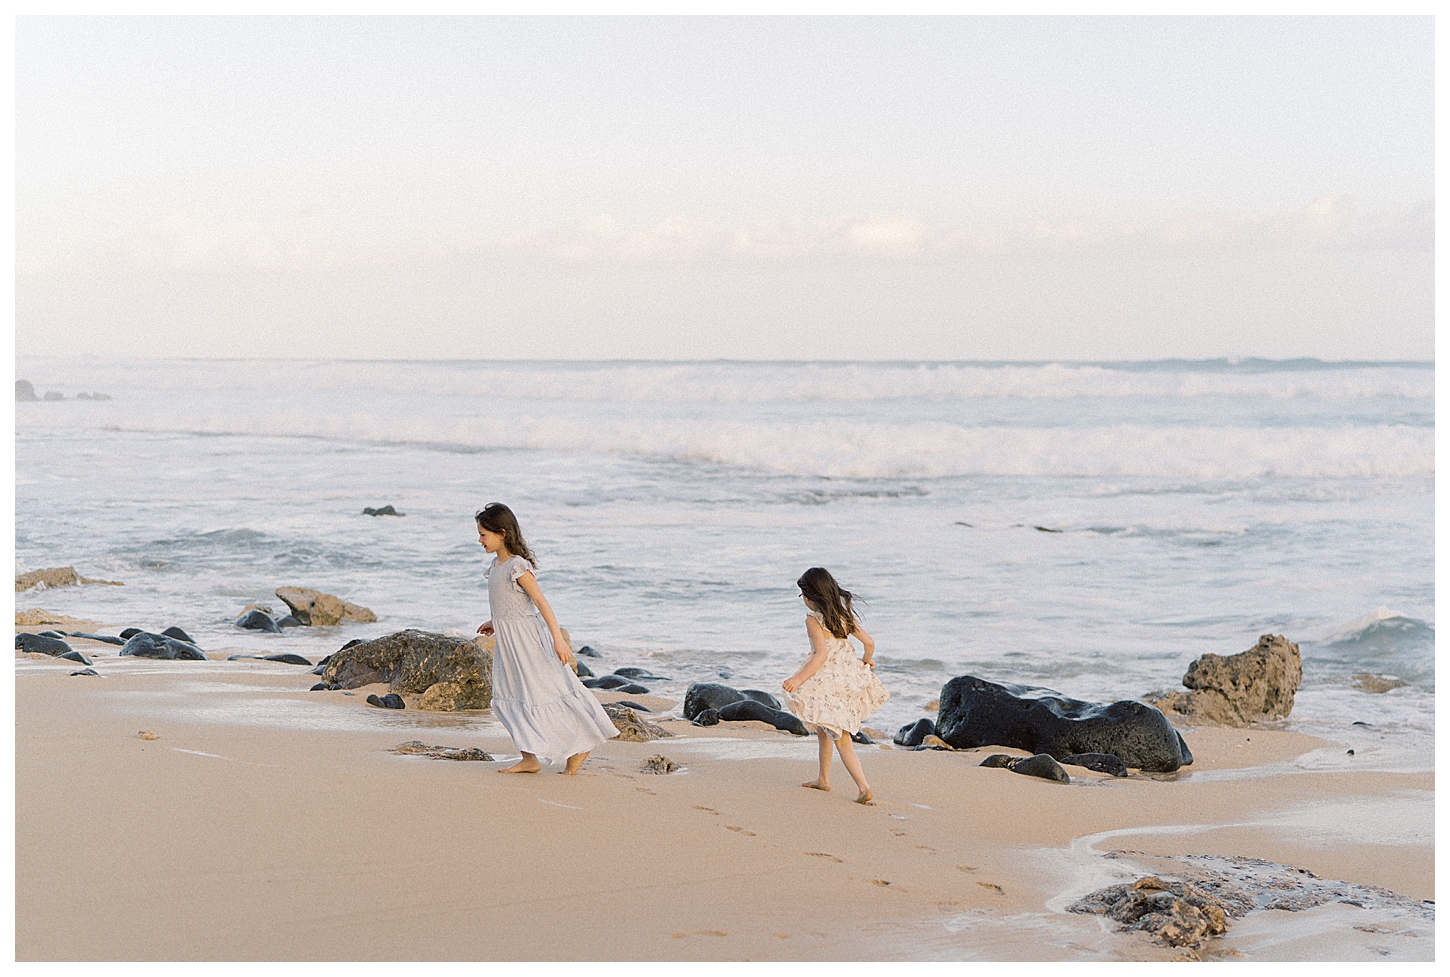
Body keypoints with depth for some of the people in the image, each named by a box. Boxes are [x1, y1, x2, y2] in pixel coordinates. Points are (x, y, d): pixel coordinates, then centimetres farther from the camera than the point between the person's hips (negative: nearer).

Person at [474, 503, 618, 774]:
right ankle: (529, 759, 13)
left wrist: (558, 639, -26)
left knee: (541, 695, -2)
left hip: (526, 638, -9)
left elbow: (540, 601, -23)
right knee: (510, 698, 8)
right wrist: (495, 622, 32)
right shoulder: (497, 564, 7)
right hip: (506, 639, 9)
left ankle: (580, 747, 11)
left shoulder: (517, 567, -20)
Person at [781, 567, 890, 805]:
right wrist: (866, 661, 29)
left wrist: (799, 678, -28)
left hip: (829, 682, -8)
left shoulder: (813, 619, -14)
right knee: (823, 729, 26)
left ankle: (864, 787, -15)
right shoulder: (844, 613, 6)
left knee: (841, 740, -5)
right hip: (850, 677, 8)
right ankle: (823, 779, 35)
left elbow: (821, 654, -24)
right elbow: (869, 642, 8)